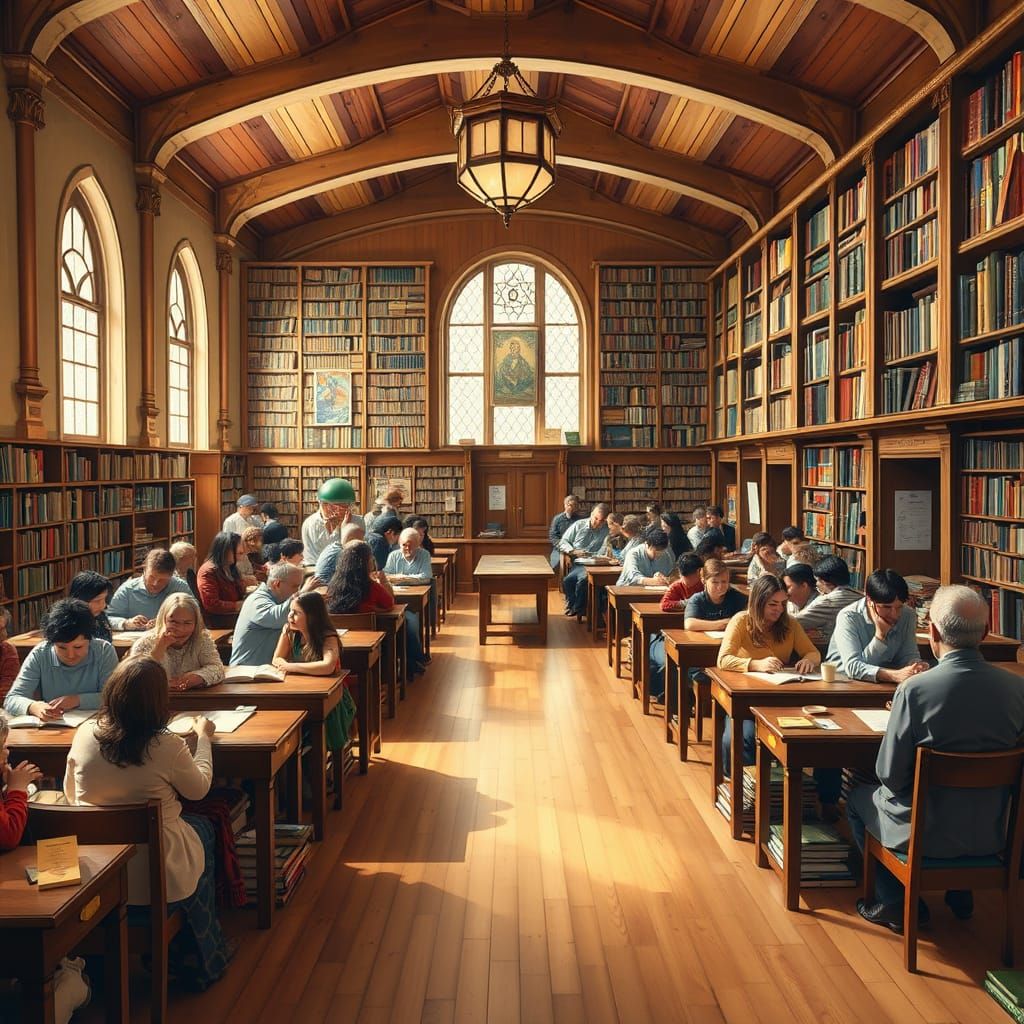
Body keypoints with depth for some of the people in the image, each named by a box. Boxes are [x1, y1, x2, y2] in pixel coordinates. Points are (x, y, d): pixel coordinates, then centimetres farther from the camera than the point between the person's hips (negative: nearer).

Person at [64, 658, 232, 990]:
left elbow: (71, 795, 6)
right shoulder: (167, 746, -23)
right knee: (202, 829, 27)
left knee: (195, 828, 28)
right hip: (155, 876, -4)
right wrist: (203, 738, 11)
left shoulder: (84, 734, -11)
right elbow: (199, 788, -3)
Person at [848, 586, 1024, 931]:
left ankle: (898, 904, 25)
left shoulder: (915, 689, -26)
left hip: (928, 835, -4)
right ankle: (960, 894, 40)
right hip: (991, 836, 5)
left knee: (859, 798, 25)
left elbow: (890, 775, -16)